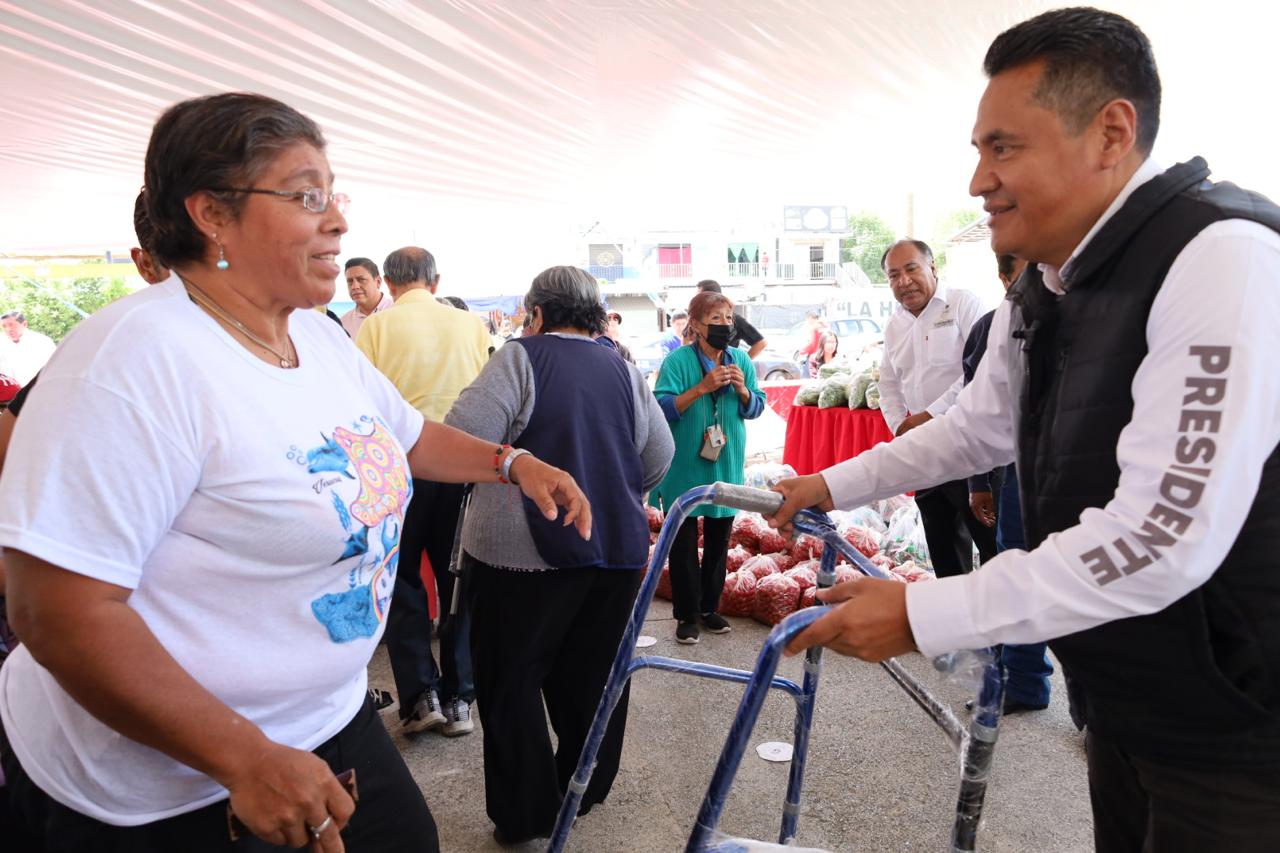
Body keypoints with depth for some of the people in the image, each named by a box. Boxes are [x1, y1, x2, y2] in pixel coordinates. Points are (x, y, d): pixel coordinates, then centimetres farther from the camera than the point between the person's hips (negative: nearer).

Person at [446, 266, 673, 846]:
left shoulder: (520, 358, -8)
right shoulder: (623, 371, 6)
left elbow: (461, 435, -19)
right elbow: (659, 457, 8)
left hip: (524, 550, -5)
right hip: (616, 546, 5)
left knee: (512, 680, 9)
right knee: (591, 676, 18)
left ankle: (526, 813, 16)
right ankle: (586, 790, 33)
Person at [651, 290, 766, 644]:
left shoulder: (740, 359, 3)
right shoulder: (678, 360, -10)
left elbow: (756, 408, 8)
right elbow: (662, 408, -16)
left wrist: (742, 390, -13)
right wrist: (702, 388, -24)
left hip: (726, 466, 4)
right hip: (685, 468, -4)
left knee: (719, 540, 13)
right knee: (684, 542, 2)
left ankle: (709, 607, 27)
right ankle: (687, 615, 14)